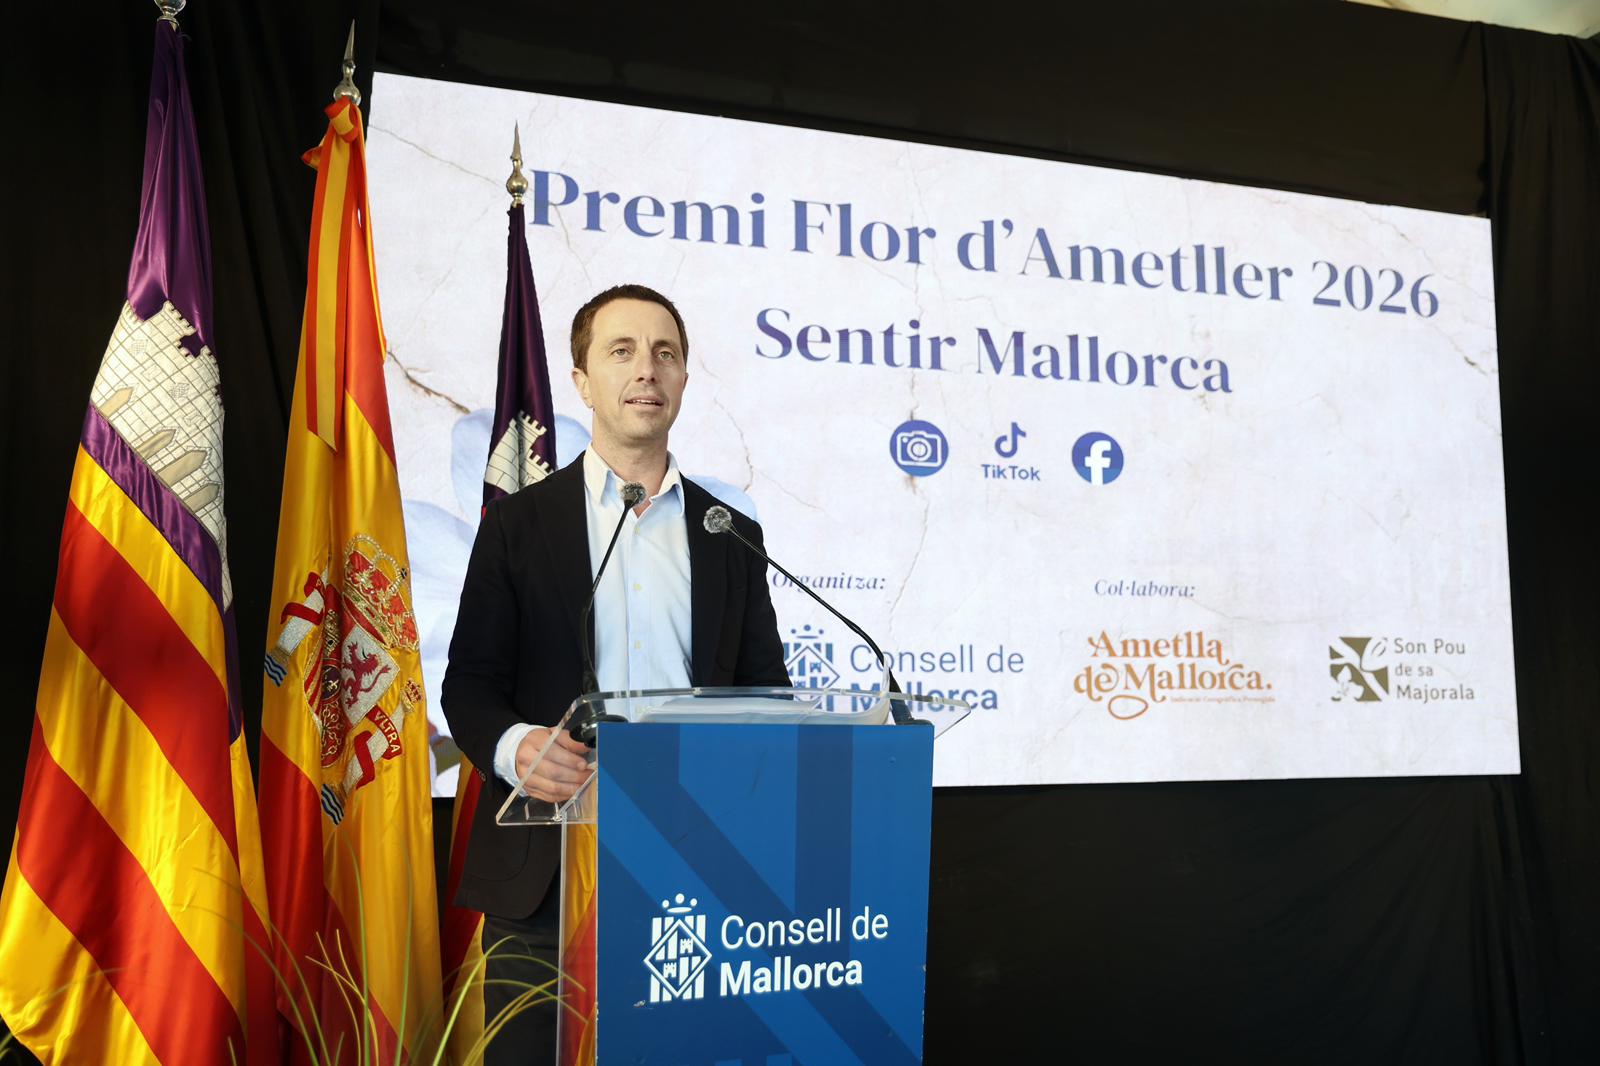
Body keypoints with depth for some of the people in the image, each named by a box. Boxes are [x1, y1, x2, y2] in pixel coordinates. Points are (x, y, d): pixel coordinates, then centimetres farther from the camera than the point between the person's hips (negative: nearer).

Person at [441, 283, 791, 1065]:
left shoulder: (732, 536, 11)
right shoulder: (519, 524, 6)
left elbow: (764, 690, 12)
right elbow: (470, 682, 3)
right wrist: (511, 745, -18)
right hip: (546, 866, -1)